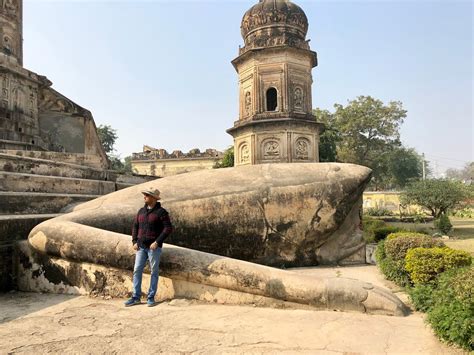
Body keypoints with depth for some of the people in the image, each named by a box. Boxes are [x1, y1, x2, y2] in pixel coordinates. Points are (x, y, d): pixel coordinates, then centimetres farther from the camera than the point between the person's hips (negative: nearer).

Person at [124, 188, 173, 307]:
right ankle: (136, 297, 13)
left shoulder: (161, 212, -8)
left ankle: (151, 298, 14)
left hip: (154, 247, -5)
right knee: (137, 270, 4)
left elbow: (168, 228, -13)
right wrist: (134, 242, 4)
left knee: (154, 272, 3)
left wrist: (157, 242, -18)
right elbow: (135, 226, 15)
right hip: (141, 247, 5)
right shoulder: (141, 211, 10)